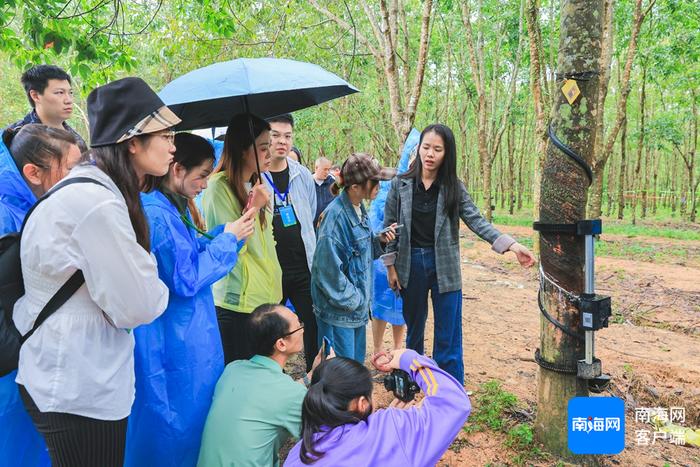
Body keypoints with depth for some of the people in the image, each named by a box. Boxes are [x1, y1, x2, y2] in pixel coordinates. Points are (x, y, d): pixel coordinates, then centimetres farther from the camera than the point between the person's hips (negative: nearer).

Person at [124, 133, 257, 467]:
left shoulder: (174, 207, 8)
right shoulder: (157, 214, -24)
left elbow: (192, 254, 14)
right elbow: (186, 280, -22)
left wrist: (229, 232, 2)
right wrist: (228, 239, -14)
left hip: (189, 335, 10)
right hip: (176, 342, -10)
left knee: (198, 409, 22)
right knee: (181, 424, 7)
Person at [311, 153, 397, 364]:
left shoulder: (360, 209, 4)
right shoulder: (335, 216, -23)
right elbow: (329, 268, -22)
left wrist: (379, 240, -2)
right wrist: (351, 299, -14)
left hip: (358, 306, 8)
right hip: (339, 310, -8)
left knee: (357, 363, 20)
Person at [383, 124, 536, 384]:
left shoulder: (453, 188, -2)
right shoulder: (400, 184, -1)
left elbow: (476, 221, -9)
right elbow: (389, 226, 3)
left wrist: (511, 245, -21)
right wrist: (391, 265, 0)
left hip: (444, 266, 0)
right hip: (411, 264, 1)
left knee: (448, 334, 4)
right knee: (414, 328, 14)